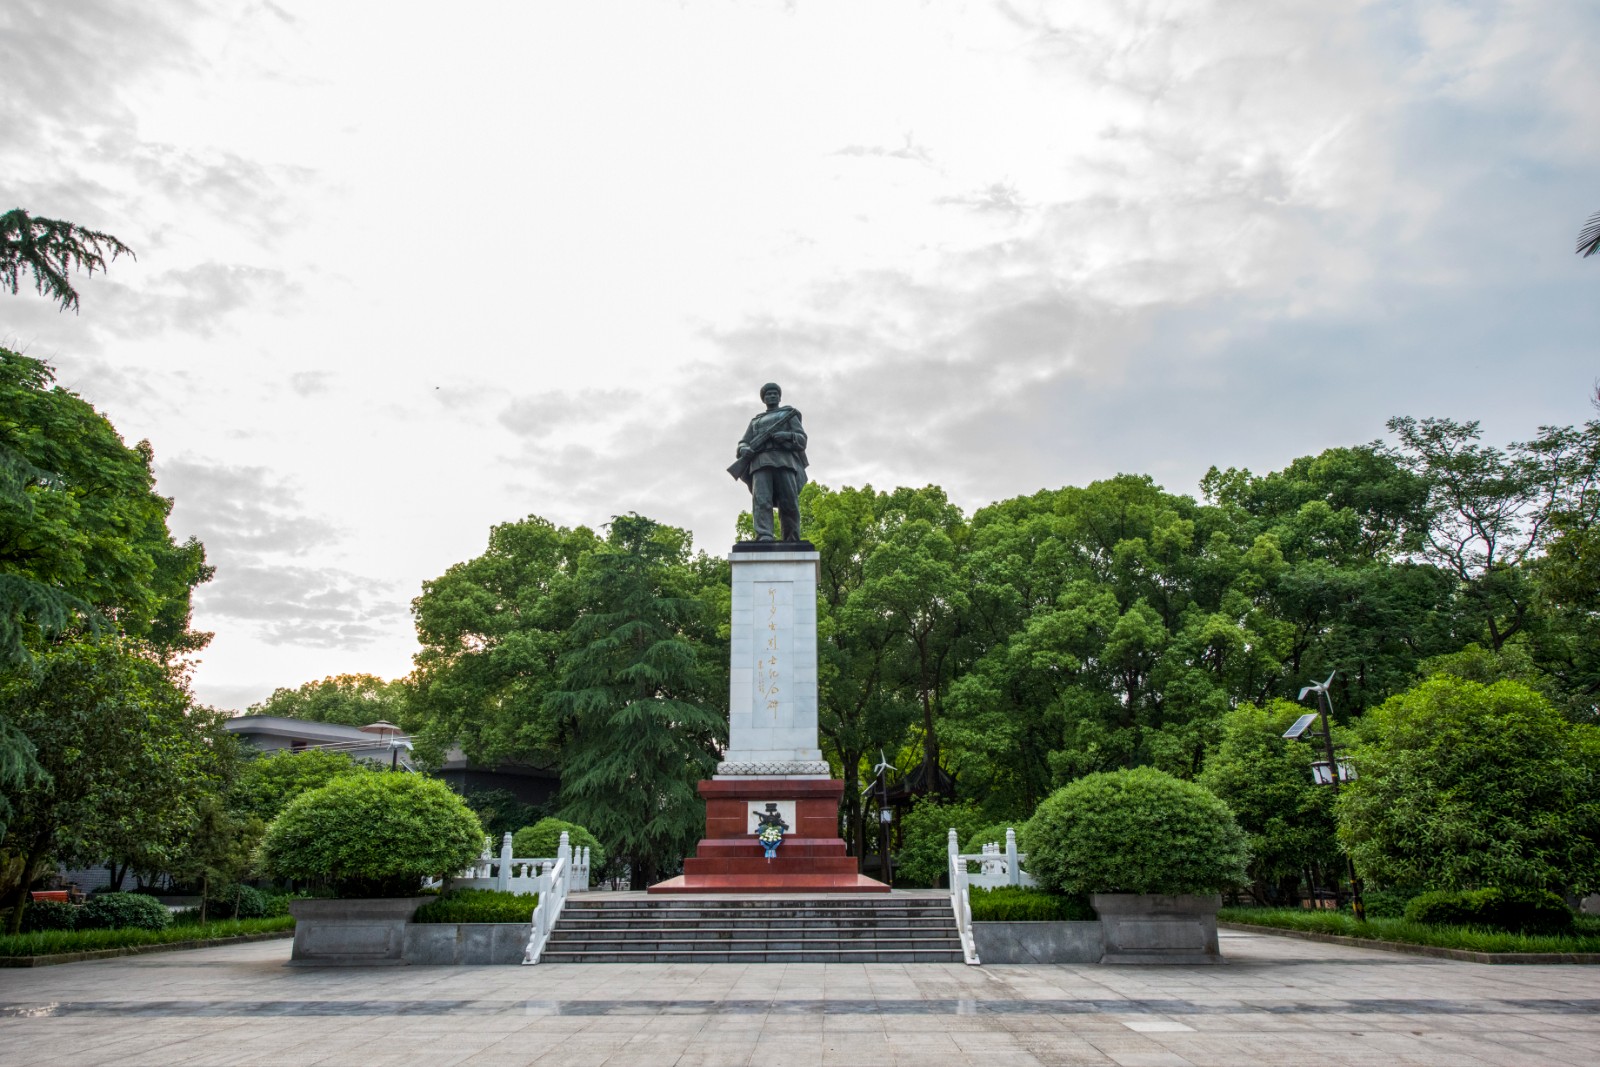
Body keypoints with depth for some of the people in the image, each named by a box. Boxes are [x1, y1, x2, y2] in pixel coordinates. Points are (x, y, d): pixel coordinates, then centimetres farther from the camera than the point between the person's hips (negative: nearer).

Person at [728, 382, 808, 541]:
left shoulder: (789, 415, 25)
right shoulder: (756, 421, 33)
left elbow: (802, 439, 12)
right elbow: (743, 443, 24)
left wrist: (786, 435, -10)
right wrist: (745, 450, -1)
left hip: (784, 460, -1)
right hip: (760, 462, 1)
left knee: (789, 504, -14)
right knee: (761, 501, -22)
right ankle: (764, 537, -38)